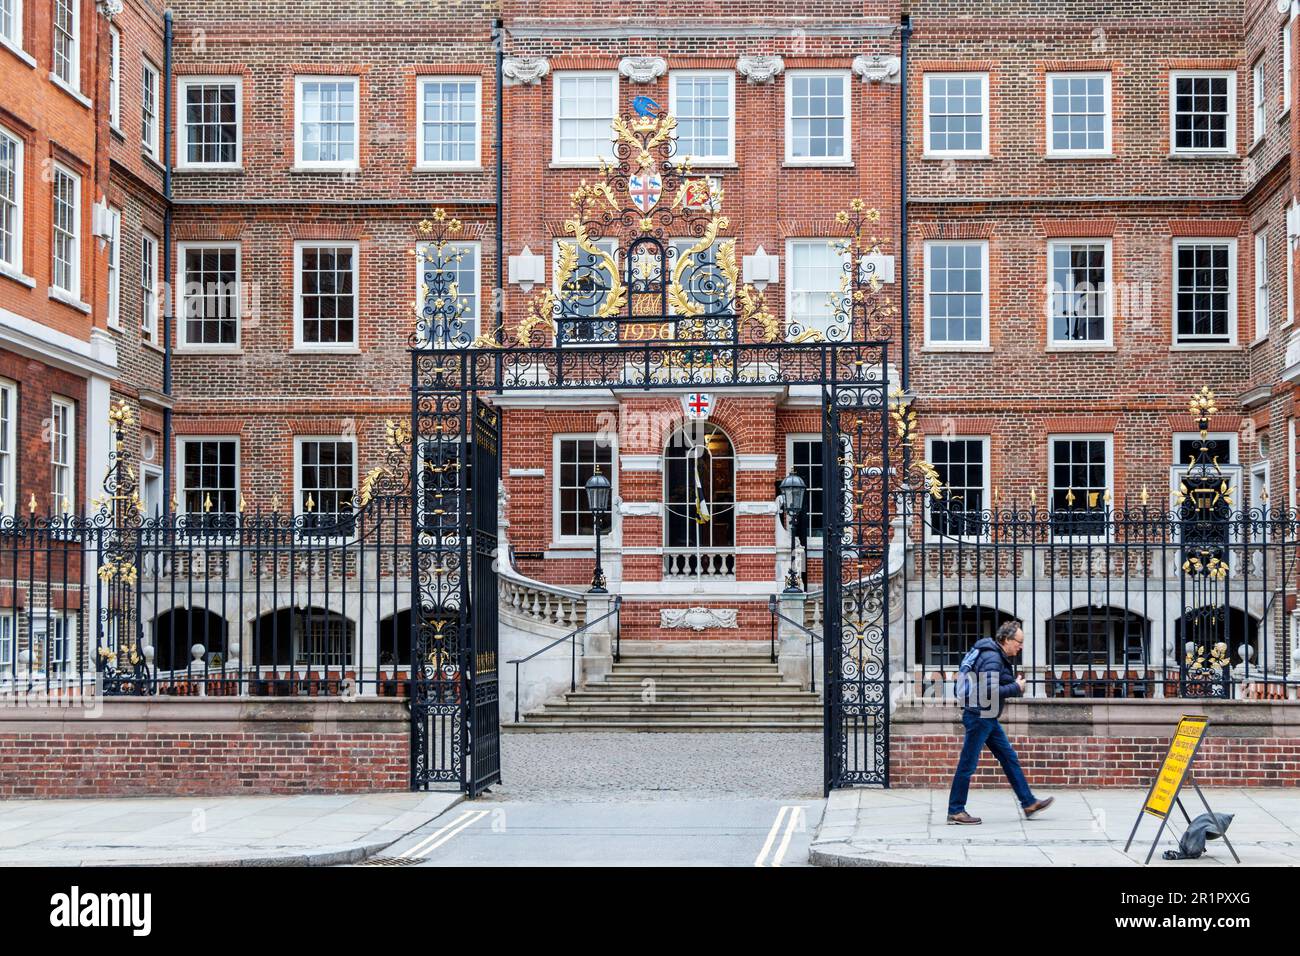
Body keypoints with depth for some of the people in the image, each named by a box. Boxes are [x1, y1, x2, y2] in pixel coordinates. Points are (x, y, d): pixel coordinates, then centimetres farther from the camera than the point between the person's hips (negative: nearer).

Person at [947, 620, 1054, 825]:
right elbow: (990, 691, -29)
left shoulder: (999, 656, 13)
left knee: (1009, 758, 12)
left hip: (988, 717, 11)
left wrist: (1014, 684, 8)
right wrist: (1016, 688, -17)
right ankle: (955, 812, 3)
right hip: (979, 716, -11)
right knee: (968, 764, -3)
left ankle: (1029, 803, 17)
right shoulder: (992, 658, -19)